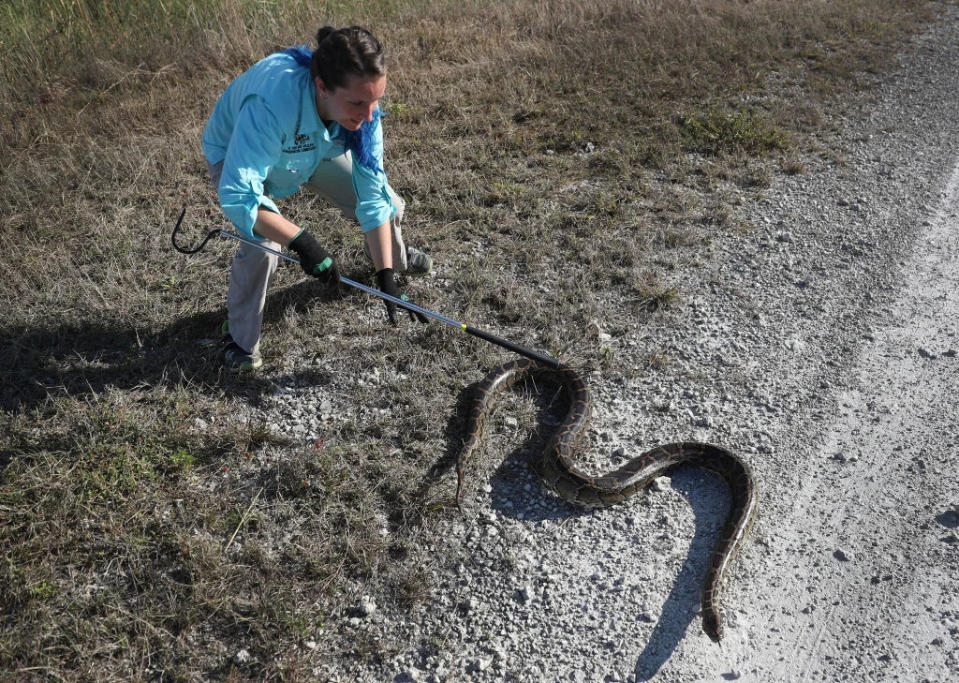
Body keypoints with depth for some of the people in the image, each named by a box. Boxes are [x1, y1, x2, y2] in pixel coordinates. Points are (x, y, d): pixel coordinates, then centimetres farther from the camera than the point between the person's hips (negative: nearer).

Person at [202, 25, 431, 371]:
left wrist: (386, 277, -28)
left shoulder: (363, 107, -30)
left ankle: (393, 258, 39)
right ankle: (240, 338, -1)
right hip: (237, 154, -4)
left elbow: (373, 197, -25)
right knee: (263, 242, -29)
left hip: (315, 148, 5)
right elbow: (237, 196, -45)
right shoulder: (271, 103, -48)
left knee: (390, 205, 1)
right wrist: (302, 242, -49)